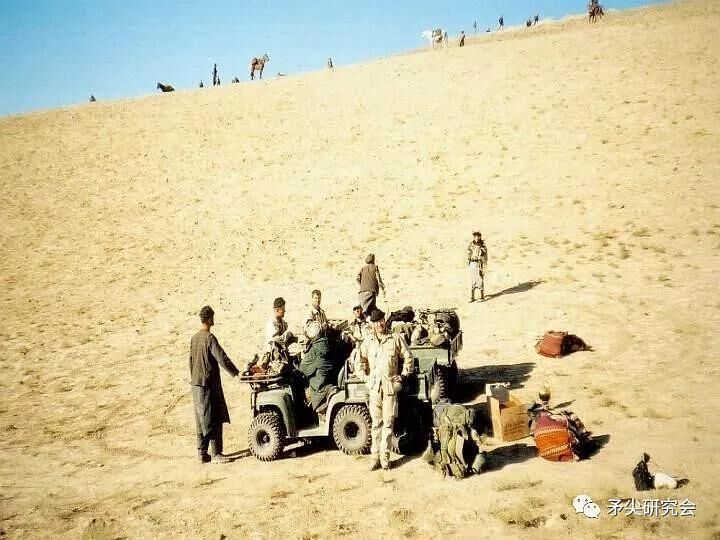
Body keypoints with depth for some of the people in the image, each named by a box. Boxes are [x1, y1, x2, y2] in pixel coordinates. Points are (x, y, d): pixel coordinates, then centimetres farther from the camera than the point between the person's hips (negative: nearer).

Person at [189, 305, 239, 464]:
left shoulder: (194, 338, 10)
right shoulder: (209, 338, -15)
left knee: (201, 421, 12)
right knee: (213, 420, -3)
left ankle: (202, 453, 16)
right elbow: (222, 358, -19)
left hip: (196, 384, 8)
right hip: (209, 383, -8)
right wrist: (235, 372, -8)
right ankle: (216, 453, -1)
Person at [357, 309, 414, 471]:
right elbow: (359, 362, 14)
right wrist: (365, 378, 5)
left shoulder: (396, 338, 1)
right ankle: (375, 457, 11)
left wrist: (402, 376, 3)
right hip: (374, 386, 1)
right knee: (376, 423, 6)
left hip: (391, 385, -1)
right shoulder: (368, 341, 6)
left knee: (388, 422, 0)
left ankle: (385, 457, 7)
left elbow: (408, 358, 7)